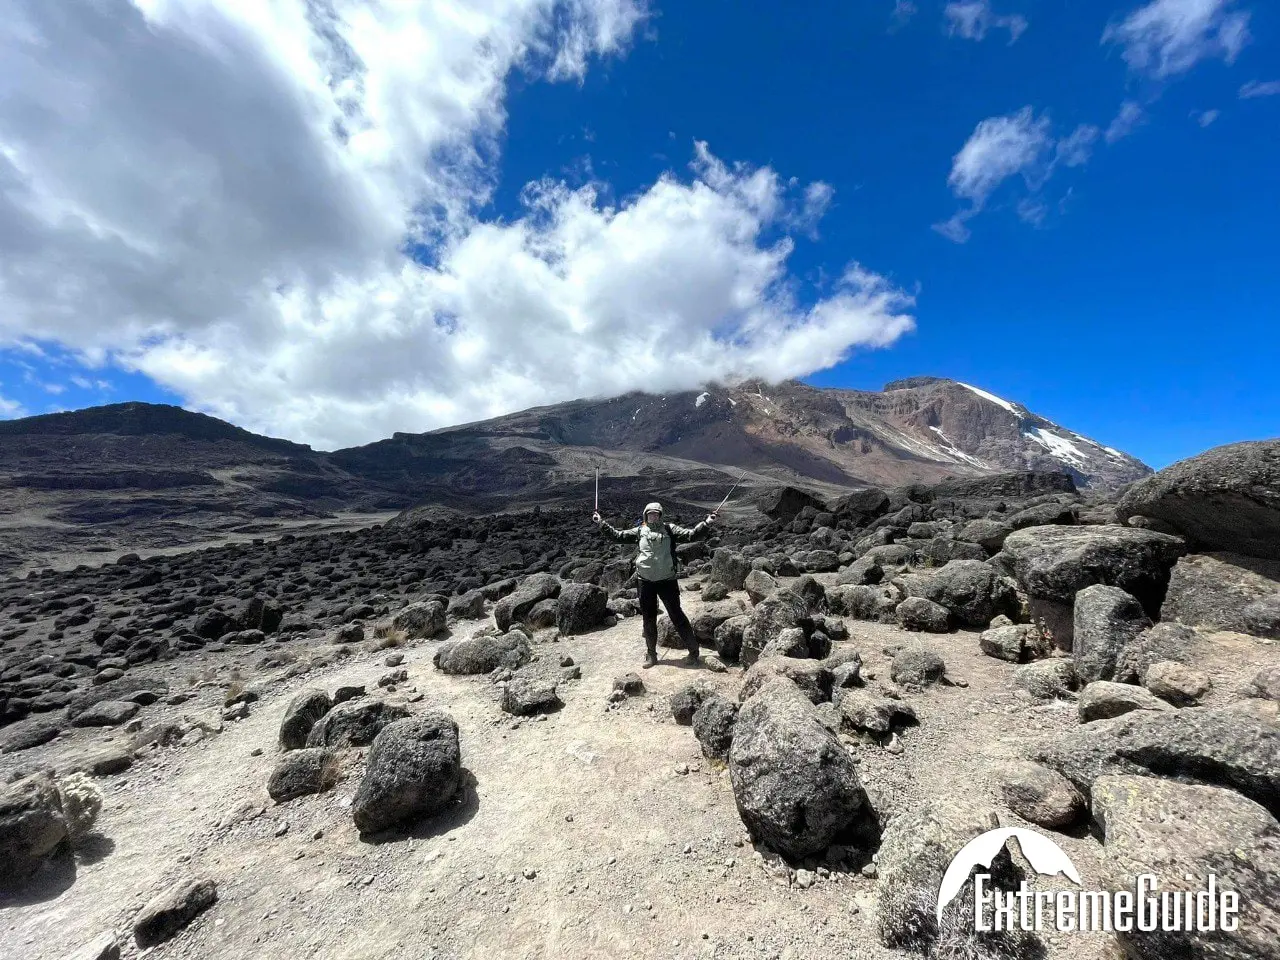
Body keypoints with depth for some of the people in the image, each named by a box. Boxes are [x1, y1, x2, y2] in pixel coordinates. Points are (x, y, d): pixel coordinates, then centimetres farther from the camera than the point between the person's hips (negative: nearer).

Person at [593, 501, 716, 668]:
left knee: (677, 616, 3)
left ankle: (693, 652, 16)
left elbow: (690, 534, -4)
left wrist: (706, 524, -16)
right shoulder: (639, 531, 6)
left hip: (667, 580, -2)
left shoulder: (670, 529, 2)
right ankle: (651, 654, 30)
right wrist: (602, 523, 0)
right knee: (649, 619, 14)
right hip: (645, 581, 2)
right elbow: (618, 535, 7)